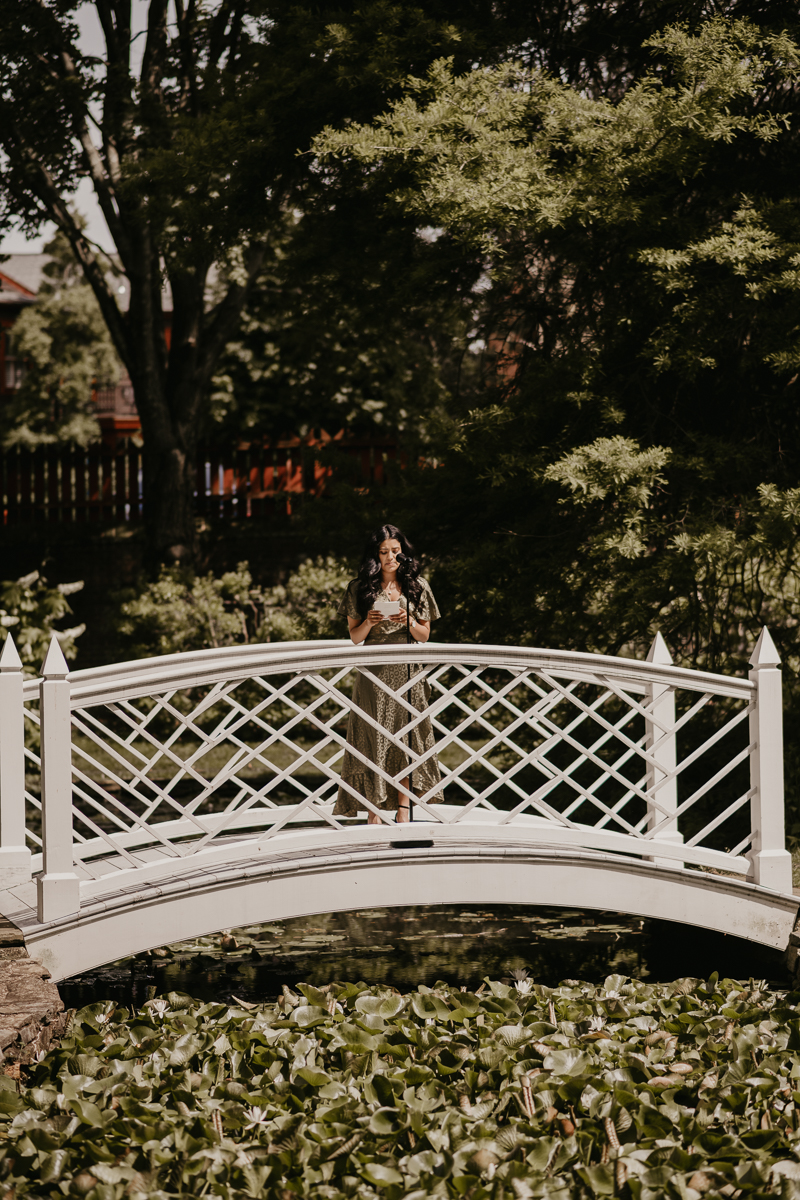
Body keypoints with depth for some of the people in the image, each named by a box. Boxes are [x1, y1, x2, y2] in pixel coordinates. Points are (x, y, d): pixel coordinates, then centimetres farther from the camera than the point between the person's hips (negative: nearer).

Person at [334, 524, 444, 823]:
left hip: (407, 672, 1)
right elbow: (354, 636, 8)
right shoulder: (360, 588, 5)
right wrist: (369, 622, -12)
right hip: (373, 672, -1)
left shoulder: (417, 586, 8)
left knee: (407, 737, -1)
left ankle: (403, 809, 3)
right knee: (373, 738, -6)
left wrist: (408, 621, -10)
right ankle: (373, 811, -5)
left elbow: (424, 636, 10)